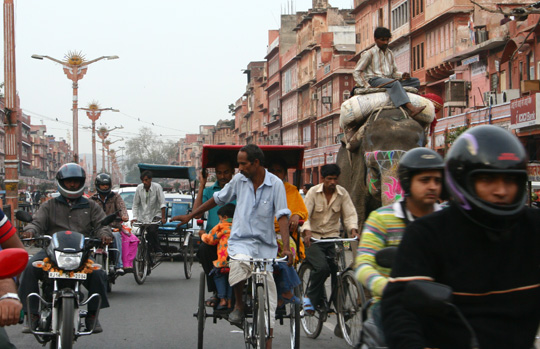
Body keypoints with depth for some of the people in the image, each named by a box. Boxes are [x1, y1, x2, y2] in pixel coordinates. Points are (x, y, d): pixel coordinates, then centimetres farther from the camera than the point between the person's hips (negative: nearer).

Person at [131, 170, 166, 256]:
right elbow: (135, 204, 2)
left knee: (152, 230, -26)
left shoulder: (157, 187, -13)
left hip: (155, 215, -3)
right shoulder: (139, 188, -4)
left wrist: (163, 217, -18)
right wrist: (135, 218, -6)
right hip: (143, 216, 3)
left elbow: (162, 203, -13)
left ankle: (158, 251, -15)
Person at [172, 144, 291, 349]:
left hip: (265, 245, 0)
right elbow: (218, 199, 18)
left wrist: (286, 246, -22)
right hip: (241, 240, 1)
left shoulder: (275, 184, -4)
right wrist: (189, 216, 21)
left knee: (268, 298, -1)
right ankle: (239, 305, -7)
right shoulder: (239, 180, 5)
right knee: (239, 266, -35)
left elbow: (282, 215, -9)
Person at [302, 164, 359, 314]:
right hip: (314, 239, -3)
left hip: (332, 237, 3)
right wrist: (307, 232, -29)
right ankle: (310, 298, -7)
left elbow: (350, 214, -1)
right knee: (322, 267, -27)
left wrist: (353, 230, -22)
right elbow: (305, 215, -10)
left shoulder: (342, 193, 4)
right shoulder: (313, 192, -3)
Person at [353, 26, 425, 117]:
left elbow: (394, 72, 23)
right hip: (374, 81, -7)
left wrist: (402, 75, 0)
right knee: (395, 83, -37)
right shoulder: (369, 53, 4)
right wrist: (366, 86, -10)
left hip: (389, 81, 7)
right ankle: (411, 108, -56)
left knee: (415, 81, -8)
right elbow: (356, 72, 2)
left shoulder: (390, 54, 23)